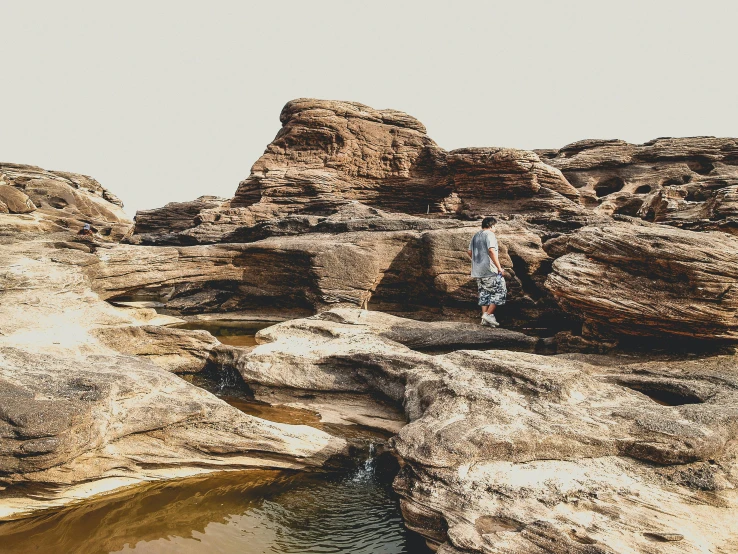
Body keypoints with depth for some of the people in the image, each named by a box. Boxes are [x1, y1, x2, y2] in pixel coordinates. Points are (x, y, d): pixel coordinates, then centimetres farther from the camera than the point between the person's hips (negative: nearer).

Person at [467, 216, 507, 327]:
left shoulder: (476, 236, 15)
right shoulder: (489, 235, -10)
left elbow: (469, 251, 17)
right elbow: (491, 251, -22)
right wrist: (499, 267, -19)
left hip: (478, 271, 8)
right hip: (490, 270, -8)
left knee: (484, 293, 12)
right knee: (500, 291, 0)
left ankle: (484, 318, 11)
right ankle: (489, 314, -5)